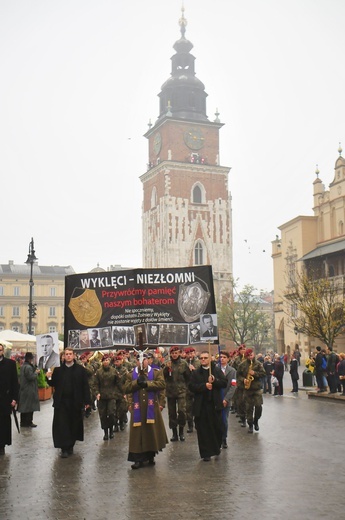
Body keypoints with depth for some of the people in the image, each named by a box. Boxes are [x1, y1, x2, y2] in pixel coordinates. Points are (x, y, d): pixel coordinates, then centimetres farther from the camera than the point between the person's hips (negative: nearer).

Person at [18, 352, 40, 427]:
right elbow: (31, 377, -24)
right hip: (29, 390, -10)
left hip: (23, 389, 10)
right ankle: (28, 422, 2)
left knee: (24, 406, 14)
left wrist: (35, 371, 10)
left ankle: (23, 422, 21)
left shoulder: (23, 366, 12)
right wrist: (36, 372, -8)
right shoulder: (28, 367, -20)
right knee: (29, 406, -3)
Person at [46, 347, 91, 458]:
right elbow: (53, 384, 8)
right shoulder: (58, 369, 4)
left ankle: (70, 446, 22)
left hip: (75, 402, 0)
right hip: (61, 402, 1)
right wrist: (49, 377, -14)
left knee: (74, 425, 7)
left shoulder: (81, 370, 0)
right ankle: (64, 448, 4)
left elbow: (85, 386, -2)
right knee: (62, 425, -2)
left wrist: (87, 401, -6)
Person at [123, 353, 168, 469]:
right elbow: (126, 389, -2)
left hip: (152, 408, 0)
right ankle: (138, 459, 5)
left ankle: (151, 456, 23)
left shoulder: (156, 372, 4)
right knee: (138, 433, 0)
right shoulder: (131, 375, 9)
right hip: (137, 409, 0)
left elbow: (162, 384, -11)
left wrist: (147, 383, -17)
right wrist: (137, 382, -15)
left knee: (152, 431, 7)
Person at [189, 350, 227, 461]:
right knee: (203, 430, 1)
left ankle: (216, 447, 30)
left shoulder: (217, 370, 7)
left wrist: (214, 381, -16)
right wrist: (204, 385, -14)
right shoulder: (196, 373, 7)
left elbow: (224, 383, -1)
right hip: (201, 405, 0)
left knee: (218, 427, 5)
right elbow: (191, 386, -3)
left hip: (215, 404, 0)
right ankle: (206, 453, 9)